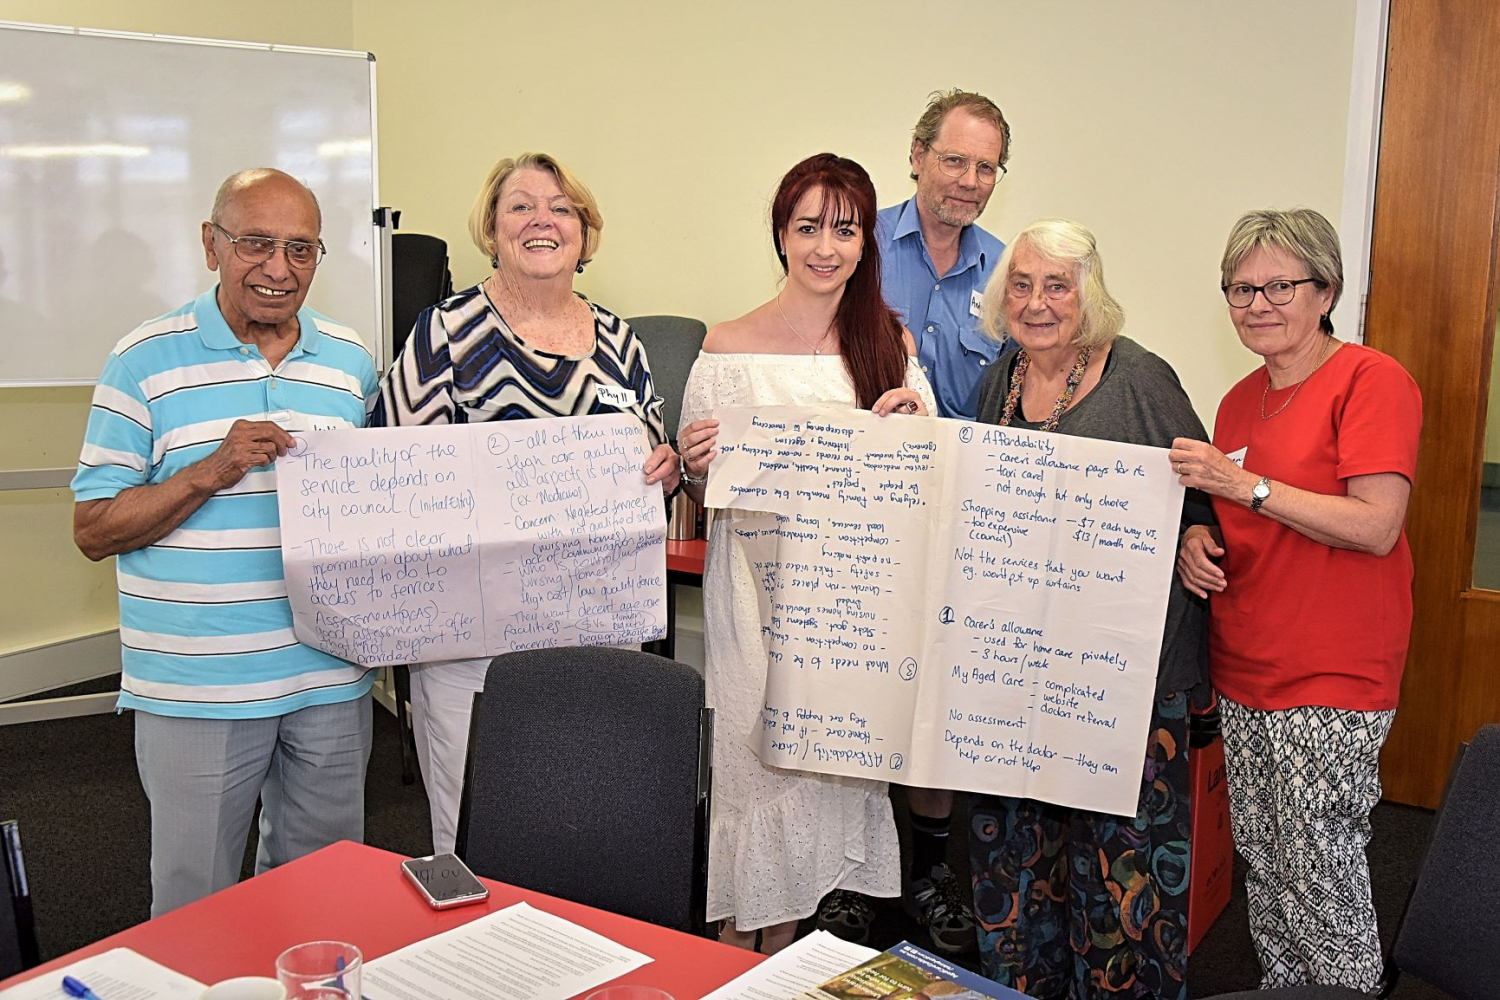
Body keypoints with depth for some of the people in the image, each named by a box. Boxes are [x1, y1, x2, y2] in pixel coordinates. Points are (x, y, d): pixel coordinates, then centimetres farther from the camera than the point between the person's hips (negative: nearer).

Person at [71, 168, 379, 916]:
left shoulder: (350, 361, 8)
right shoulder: (146, 362, -4)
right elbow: (94, 529, -5)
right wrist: (212, 471, -19)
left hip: (331, 680, 3)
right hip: (195, 688, -3)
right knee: (193, 903, 10)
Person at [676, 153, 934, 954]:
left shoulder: (890, 342, 5)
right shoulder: (728, 348, -3)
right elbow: (700, 485, 2)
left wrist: (913, 422, -10)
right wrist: (693, 465, -20)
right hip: (756, 581, -3)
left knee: (834, 760, 9)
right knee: (755, 759, 1)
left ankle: (787, 951, 30)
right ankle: (735, 955, 22)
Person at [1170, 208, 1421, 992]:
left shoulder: (1372, 381, -11)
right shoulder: (1240, 401, 11)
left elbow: (1376, 526, -20)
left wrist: (1245, 485, -21)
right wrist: (1200, 540, 0)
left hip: (1333, 685, -7)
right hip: (1242, 674, 7)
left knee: (1321, 876, -1)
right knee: (1261, 864, 16)